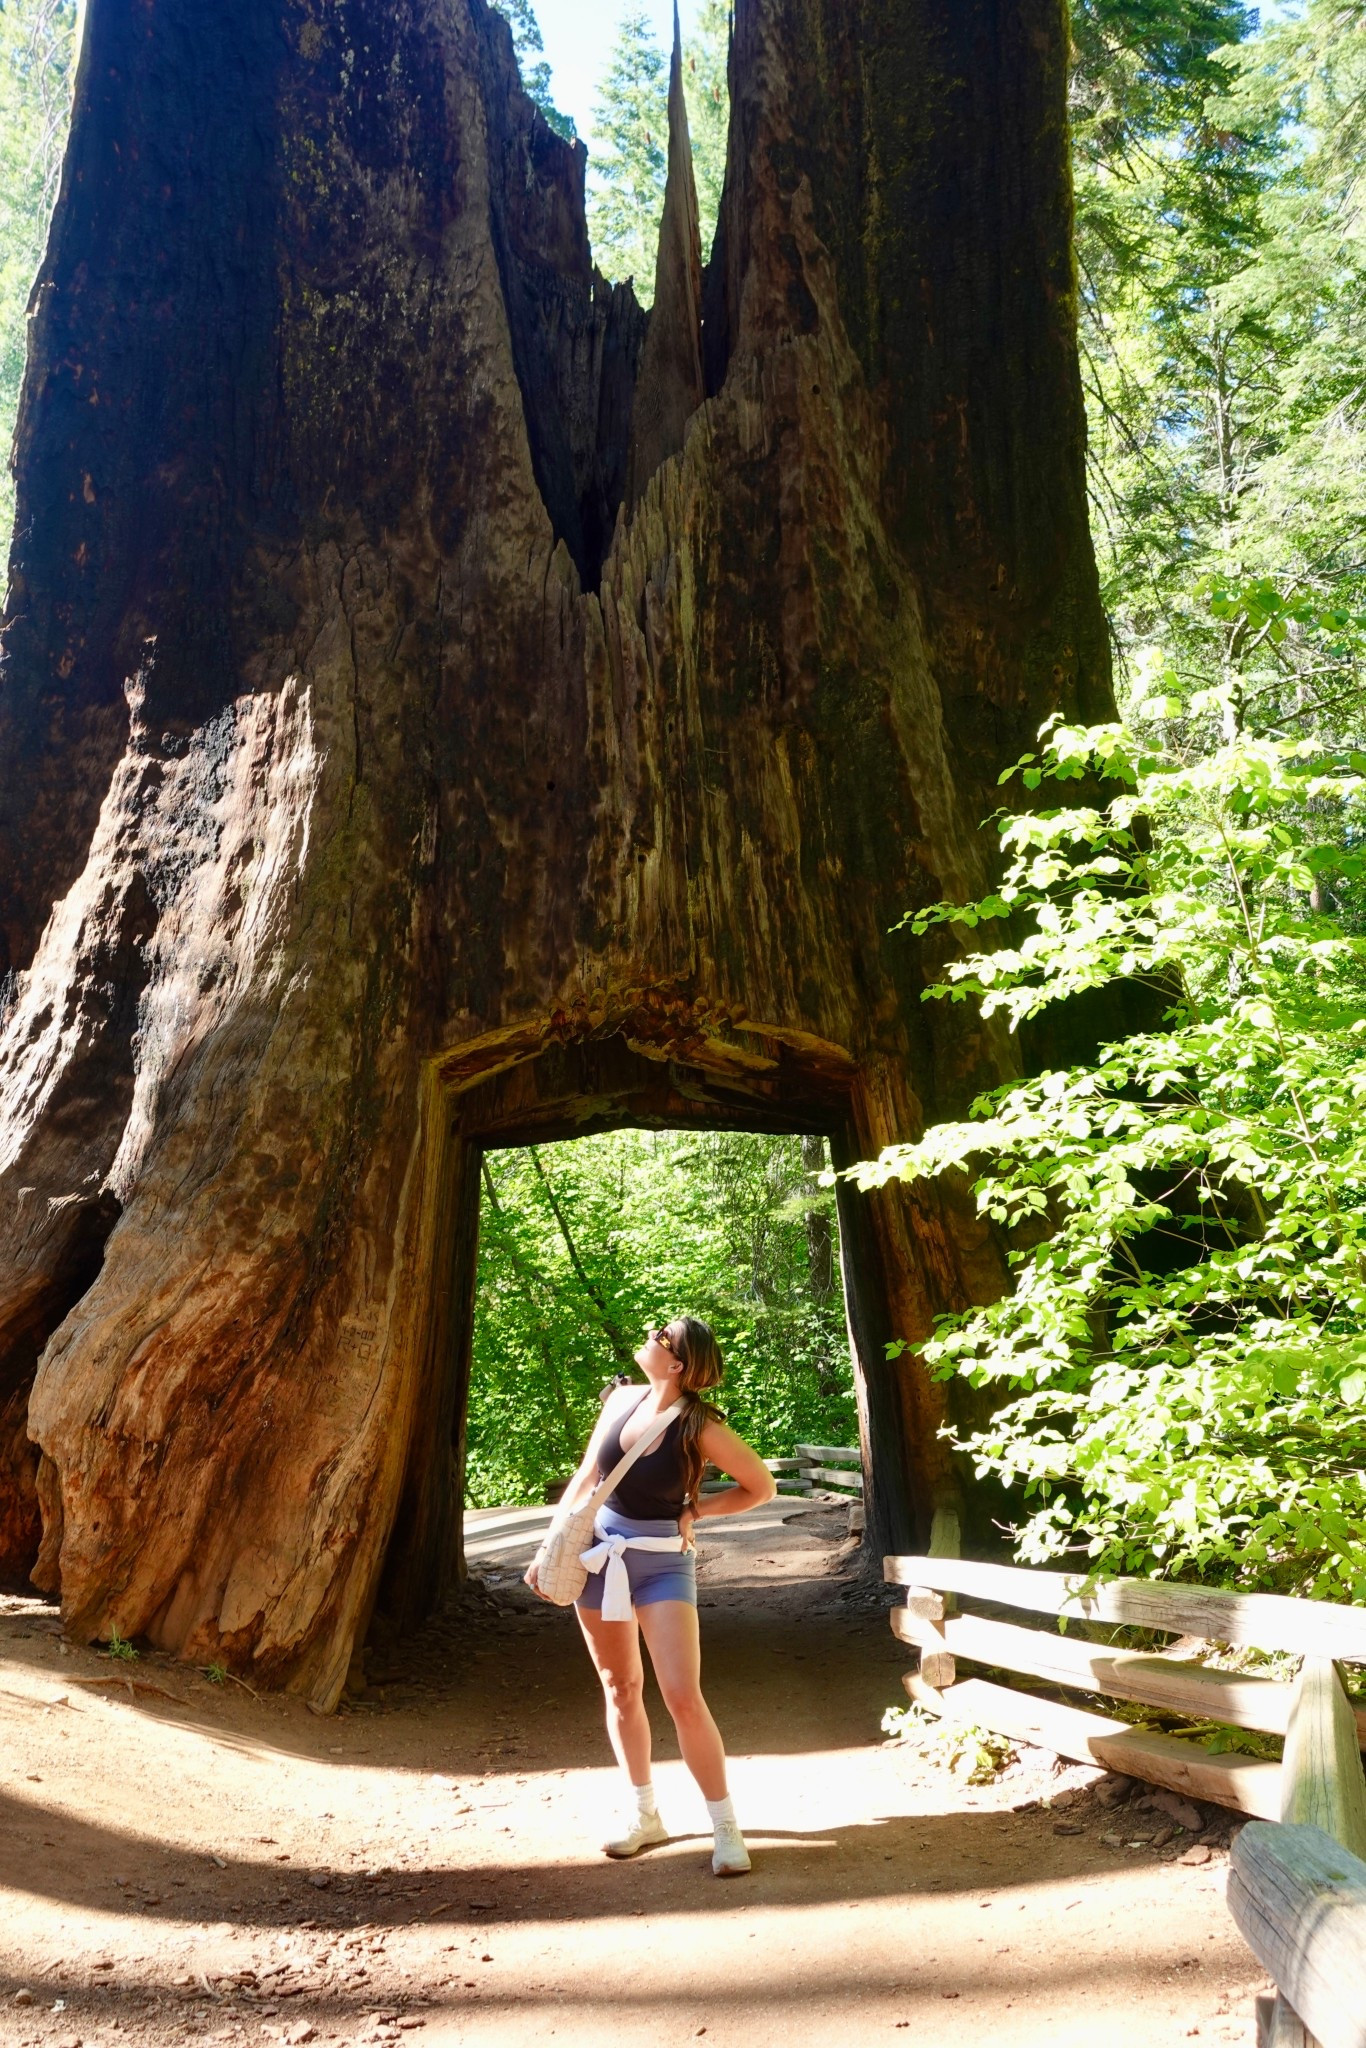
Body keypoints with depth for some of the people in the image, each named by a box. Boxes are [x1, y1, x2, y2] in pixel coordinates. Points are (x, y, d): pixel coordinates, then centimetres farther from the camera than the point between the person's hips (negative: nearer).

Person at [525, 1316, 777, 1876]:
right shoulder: (622, 1399, -3)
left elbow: (762, 1486, -6)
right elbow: (586, 1477, 8)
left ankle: (726, 1828, 5)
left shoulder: (700, 1429, -17)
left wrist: (693, 1511, -8)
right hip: (598, 1552, 5)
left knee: (683, 1698, -10)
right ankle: (644, 1814, 29)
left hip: (663, 1563, -5)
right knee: (621, 1688, 14)